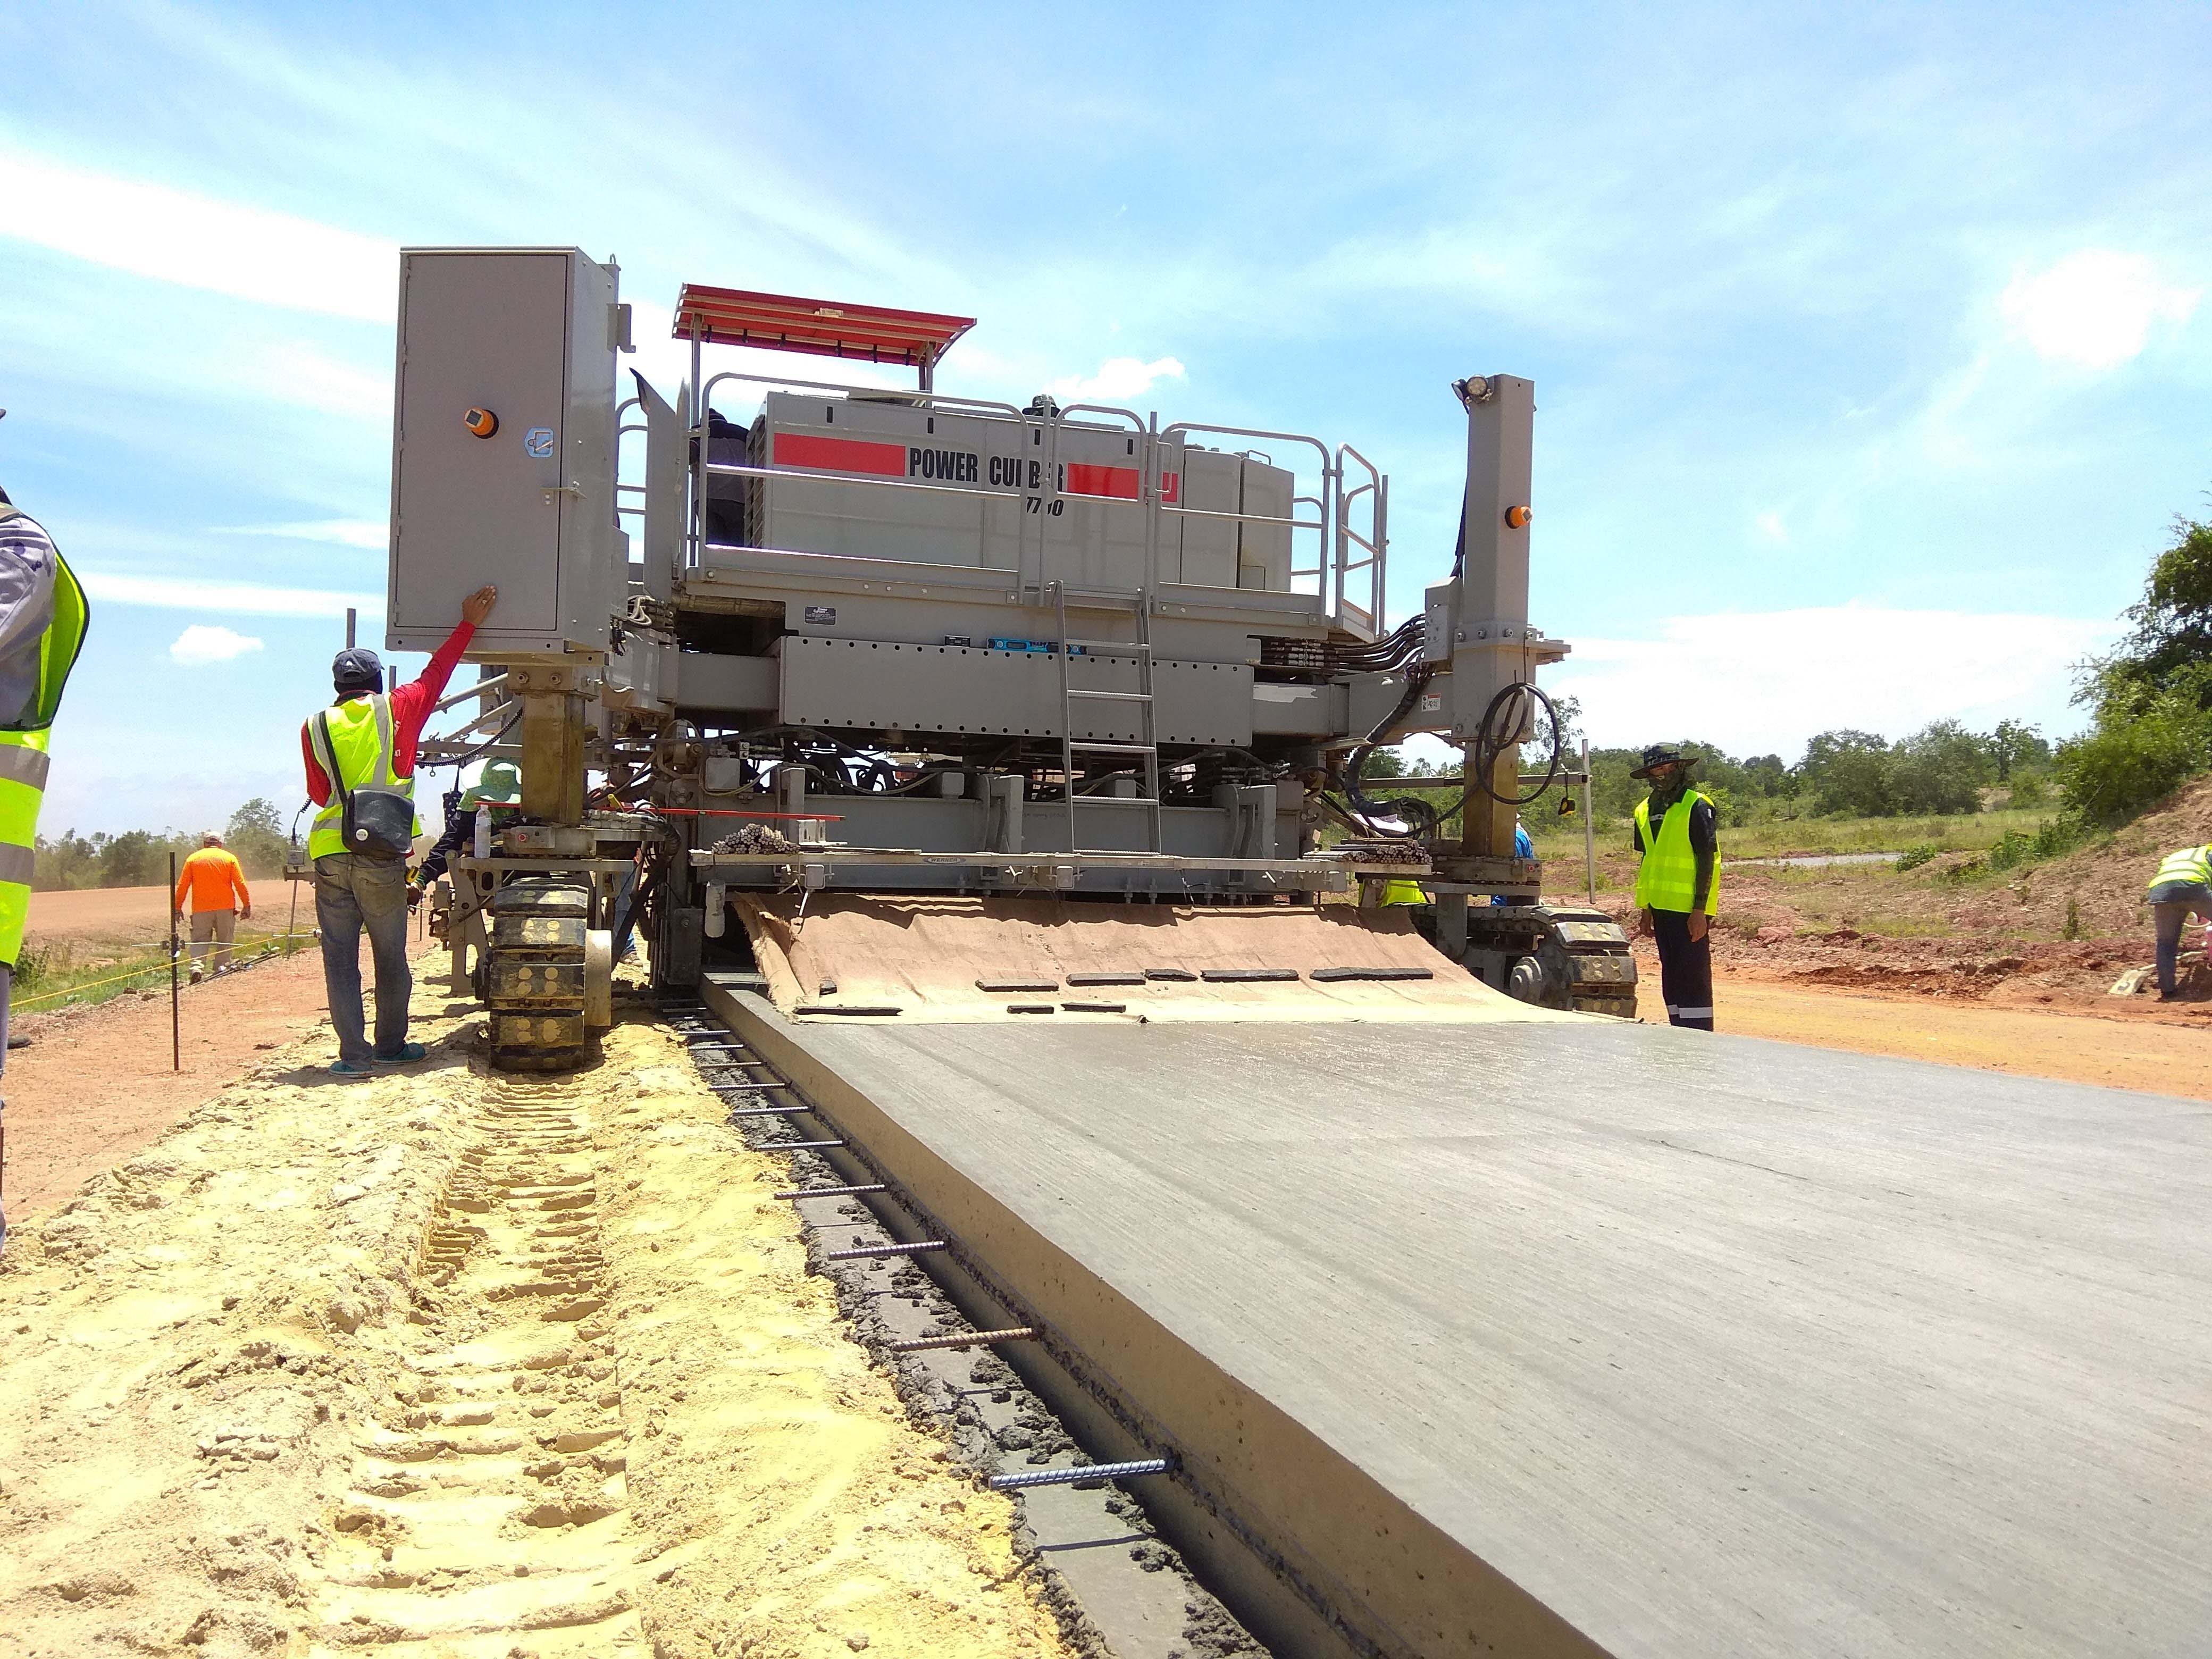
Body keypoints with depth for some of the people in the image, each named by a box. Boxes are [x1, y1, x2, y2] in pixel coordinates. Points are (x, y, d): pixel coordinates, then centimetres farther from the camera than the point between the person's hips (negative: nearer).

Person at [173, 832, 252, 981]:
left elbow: (182, 885, 4)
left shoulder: (193, 859, 7)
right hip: (225, 907, 0)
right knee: (225, 941, 9)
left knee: (199, 940, 3)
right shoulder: (229, 858, 4)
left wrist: (177, 907, 10)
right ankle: (222, 968, 5)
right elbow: (240, 884, -1)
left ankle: (196, 966, -17)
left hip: (201, 909, 1)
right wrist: (247, 906, 2)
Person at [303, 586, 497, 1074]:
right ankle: (390, 1046, 19)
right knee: (390, 957, 11)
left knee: (340, 958, 5)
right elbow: (436, 673, 14)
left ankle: (353, 1053, 4)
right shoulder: (395, 710, 2)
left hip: (330, 855, 2)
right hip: (381, 857, -1)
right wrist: (468, 624, 21)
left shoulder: (315, 728, 7)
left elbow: (319, 793, 13)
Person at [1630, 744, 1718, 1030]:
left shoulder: (1696, 806, -9)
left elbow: (1707, 860, -12)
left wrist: (1700, 909, -16)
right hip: (1661, 907, 8)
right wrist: (1645, 908, 17)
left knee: (1694, 977, -7)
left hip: (1689, 909, -8)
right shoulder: (1645, 810, 13)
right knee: (1671, 975, 12)